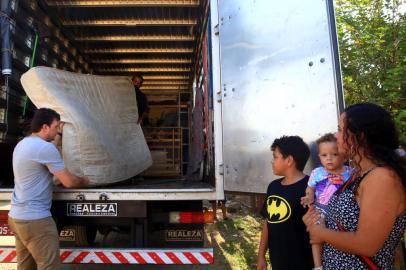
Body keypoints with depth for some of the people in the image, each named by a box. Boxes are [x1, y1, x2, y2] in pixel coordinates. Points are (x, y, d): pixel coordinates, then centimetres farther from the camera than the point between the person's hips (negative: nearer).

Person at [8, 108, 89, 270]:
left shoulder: (22, 144, 11)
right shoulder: (45, 148, -19)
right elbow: (68, 182, -16)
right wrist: (84, 181, 4)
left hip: (17, 216, 10)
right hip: (35, 219, -10)